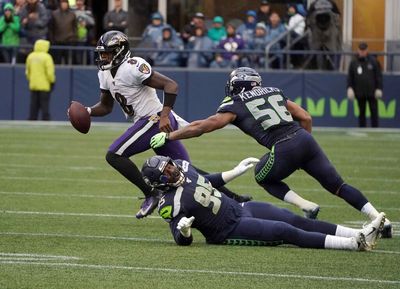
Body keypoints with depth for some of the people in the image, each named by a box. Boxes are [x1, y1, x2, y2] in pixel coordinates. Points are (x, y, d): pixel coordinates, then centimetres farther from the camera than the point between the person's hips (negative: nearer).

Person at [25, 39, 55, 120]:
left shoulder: (30, 56, 6)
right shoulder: (46, 57, -12)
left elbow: (27, 71, 11)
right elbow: (50, 72, -14)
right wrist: (52, 82, -3)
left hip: (33, 85, 5)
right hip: (44, 85, -5)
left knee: (33, 107, 8)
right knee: (45, 105, -3)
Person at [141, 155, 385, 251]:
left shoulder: (182, 168, 2)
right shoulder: (171, 203, -19)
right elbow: (182, 240, -16)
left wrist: (236, 172, 25)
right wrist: (183, 230, -40)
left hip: (239, 208, 8)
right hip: (230, 230, -8)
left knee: (297, 221, -3)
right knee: (286, 232, -18)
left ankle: (361, 233, -7)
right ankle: (355, 243, -23)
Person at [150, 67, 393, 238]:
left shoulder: (235, 106, 12)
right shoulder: (274, 93, 26)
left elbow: (201, 127, 12)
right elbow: (306, 118, 22)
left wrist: (168, 137, 18)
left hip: (285, 149, -5)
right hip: (306, 139, 5)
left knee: (264, 177, 24)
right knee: (337, 184, 12)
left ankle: (307, 207, 5)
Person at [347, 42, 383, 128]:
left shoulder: (373, 61, 1)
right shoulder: (353, 62, 5)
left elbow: (378, 76, 2)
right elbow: (350, 77, 8)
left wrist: (379, 89, -5)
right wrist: (349, 88, -4)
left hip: (372, 92, -1)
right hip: (360, 93, 1)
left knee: (374, 113, -1)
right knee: (361, 113, 7)